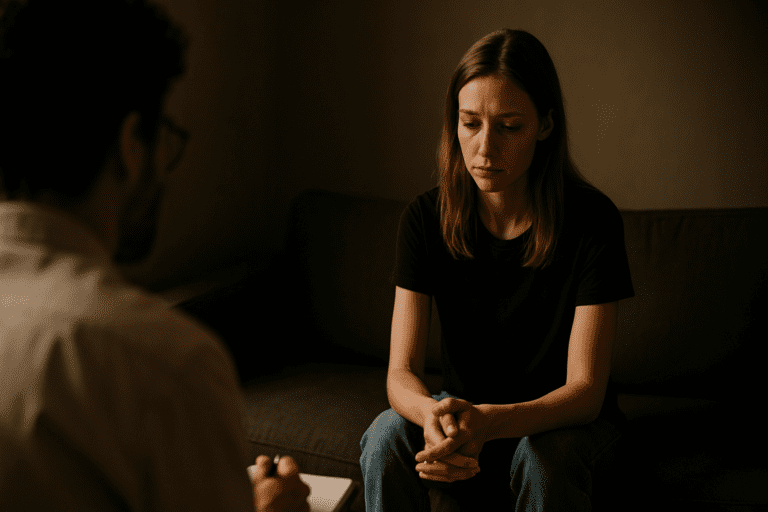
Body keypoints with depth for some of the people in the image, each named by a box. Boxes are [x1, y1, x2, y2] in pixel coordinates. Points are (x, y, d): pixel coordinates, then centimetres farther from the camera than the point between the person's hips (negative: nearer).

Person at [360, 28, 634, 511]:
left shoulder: (592, 219, -19)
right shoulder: (427, 218, -11)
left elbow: (585, 391, -22)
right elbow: (402, 371, -15)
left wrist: (488, 422, -43)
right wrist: (435, 415, -41)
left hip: (564, 418, -2)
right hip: (463, 405, 2)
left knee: (543, 459, -36)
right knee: (387, 436, -28)